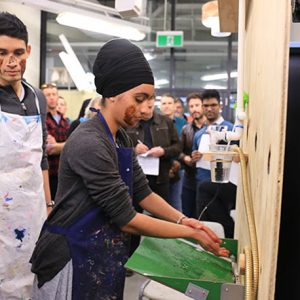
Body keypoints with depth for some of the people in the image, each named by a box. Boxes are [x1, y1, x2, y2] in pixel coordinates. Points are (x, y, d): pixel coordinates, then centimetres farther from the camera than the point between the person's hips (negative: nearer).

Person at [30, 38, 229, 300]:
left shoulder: (122, 138, 3)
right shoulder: (89, 143, -25)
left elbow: (142, 192, 8)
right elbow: (127, 219, -24)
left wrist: (182, 219, -6)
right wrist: (190, 233, -16)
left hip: (106, 253, 8)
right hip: (76, 257, -8)